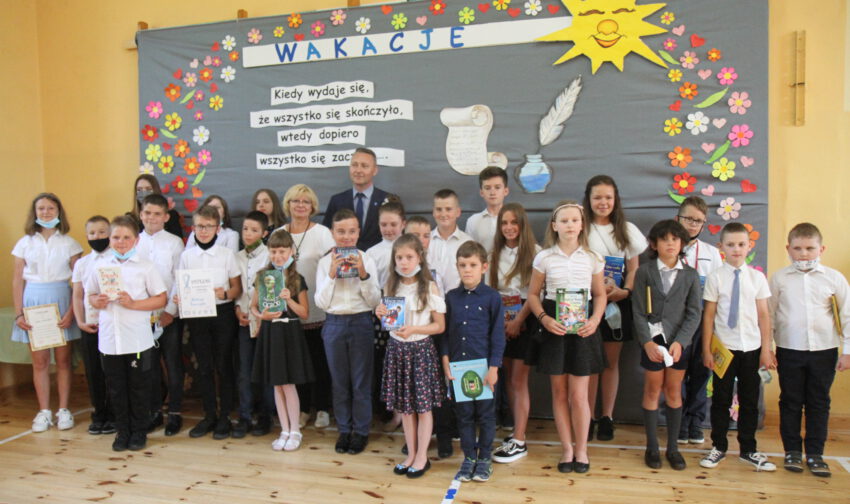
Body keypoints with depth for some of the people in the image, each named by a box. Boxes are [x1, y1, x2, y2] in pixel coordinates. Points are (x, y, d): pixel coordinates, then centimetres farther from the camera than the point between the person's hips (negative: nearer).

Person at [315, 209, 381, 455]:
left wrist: (363, 275, -17)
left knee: (361, 381, 6)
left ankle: (360, 432, 22)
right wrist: (332, 274, -14)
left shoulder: (366, 261, -2)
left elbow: (374, 301, -4)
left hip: (361, 322, -1)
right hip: (334, 324, 2)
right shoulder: (325, 262, 1)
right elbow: (321, 302, -3)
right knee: (339, 382, 12)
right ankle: (344, 430, 27)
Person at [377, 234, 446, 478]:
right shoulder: (391, 287, 5)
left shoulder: (429, 287, -9)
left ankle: (422, 456, 20)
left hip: (421, 348, -4)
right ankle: (411, 454, 27)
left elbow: (440, 325, -7)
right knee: (404, 406, 12)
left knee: (423, 405, 4)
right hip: (397, 348, 4)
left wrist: (413, 329, -20)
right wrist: (381, 314, -7)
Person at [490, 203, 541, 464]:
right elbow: (491, 288, 9)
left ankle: (519, 442, 1)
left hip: (524, 319, -5)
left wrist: (518, 320, -13)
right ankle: (517, 430, 19)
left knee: (519, 380, -5)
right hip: (502, 320, 6)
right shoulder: (497, 252, 11)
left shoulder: (534, 251, -6)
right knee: (508, 378, 9)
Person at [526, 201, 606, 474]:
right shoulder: (544, 257, 0)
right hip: (554, 326, 0)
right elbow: (533, 294, 4)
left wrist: (595, 319, -8)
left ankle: (581, 449, 21)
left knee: (579, 394, 2)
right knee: (559, 392, 9)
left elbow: (600, 294, 10)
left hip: (582, 326, 0)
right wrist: (544, 318, -12)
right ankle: (567, 449, 24)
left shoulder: (591, 258, 3)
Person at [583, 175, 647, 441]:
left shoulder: (627, 230, 8)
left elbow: (634, 267, 8)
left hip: (617, 302, 2)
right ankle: (589, 417, 12)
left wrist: (625, 291, -10)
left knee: (611, 360, 8)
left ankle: (607, 417, 18)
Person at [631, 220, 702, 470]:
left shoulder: (690, 275, 2)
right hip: (652, 341, -1)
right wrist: (647, 342, -15)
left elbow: (695, 312, -2)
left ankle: (673, 448, 20)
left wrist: (679, 342, -14)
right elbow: (638, 311, -5)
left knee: (674, 392, 9)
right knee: (652, 391, 7)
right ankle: (652, 447, 17)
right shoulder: (644, 271, -2)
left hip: (679, 342, 1)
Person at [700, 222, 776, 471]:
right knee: (721, 399, 8)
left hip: (751, 347, 2)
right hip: (724, 347, -2)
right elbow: (708, 315, -3)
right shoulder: (715, 277, -4)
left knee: (750, 400, 12)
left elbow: (764, 315, 4)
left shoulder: (757, 277, 2)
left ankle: (748, 450, 27)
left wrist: (766, 348, 2)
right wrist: (706, 349, -4)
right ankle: (718, 447, 23)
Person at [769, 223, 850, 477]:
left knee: (819, 403, 10)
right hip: (789, 350, 0)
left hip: (824, 350, 1)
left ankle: (815, 454, 21)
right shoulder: (779, 279, -1)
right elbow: (769, 315, 4)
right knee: (790, 402, 8)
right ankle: (792, 451, 21)